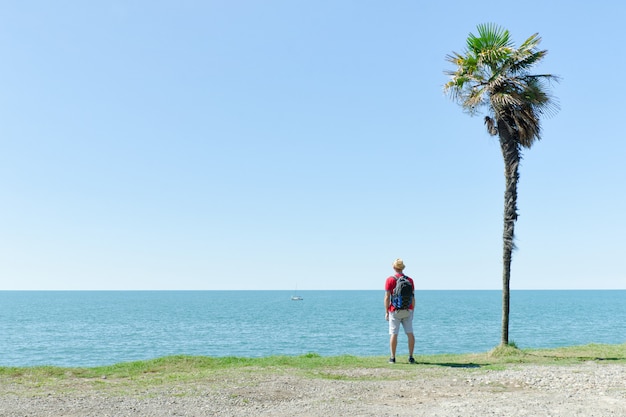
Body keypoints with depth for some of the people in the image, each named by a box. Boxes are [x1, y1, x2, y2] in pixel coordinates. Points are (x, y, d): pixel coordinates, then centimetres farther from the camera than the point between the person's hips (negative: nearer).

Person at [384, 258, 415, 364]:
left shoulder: (390, 280, -6)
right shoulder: (410, 280, 4)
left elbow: (387, 297, -9)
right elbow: (412, 298, 5)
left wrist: (386, 312, -3)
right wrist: (412, 311, 13)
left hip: (395, 311, -3)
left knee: (394, 334, 0)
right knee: (410, 333, 6)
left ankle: (392, 358, 2)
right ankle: (411, 357, 4)